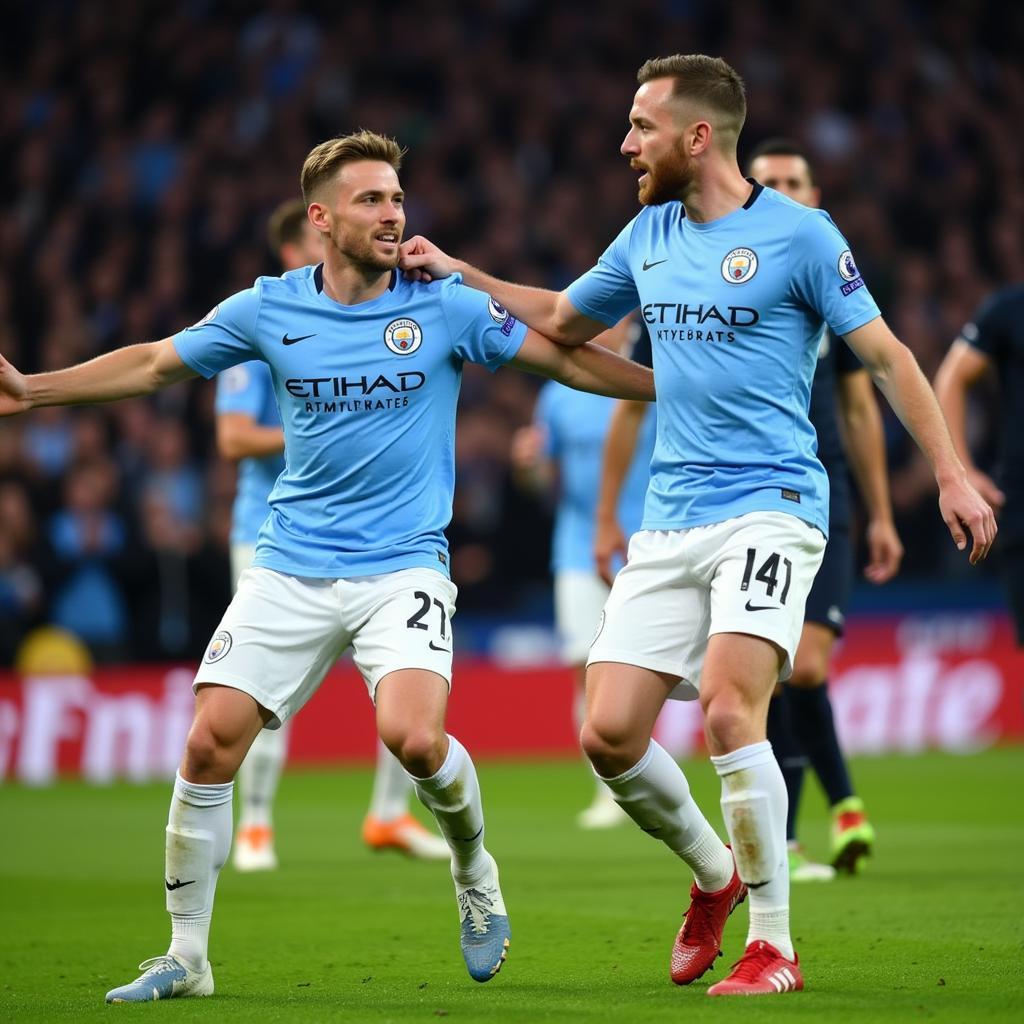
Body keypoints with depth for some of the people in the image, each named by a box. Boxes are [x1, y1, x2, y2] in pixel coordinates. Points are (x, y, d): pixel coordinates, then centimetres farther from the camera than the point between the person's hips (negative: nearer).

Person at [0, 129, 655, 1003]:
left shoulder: (446, 307, -3)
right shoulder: (267, 311, 2)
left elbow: (567, 358, 5)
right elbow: (153, 365, 14)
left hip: (403, 568, -2)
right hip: (290, 570, 2)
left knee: (414, 739, -24)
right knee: (210, 742, -9)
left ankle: (475, 874, 9)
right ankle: (186, 957, 5)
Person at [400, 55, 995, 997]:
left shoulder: (798, 234, -6)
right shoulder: (648, 236, 13)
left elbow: (885, 356, -3)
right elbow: (560, 320, 29)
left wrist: (950, 476, -9)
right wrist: (456, 274, 22)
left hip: (770, 510, -6)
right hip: (670, 522, 6)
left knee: (727, 709, -23)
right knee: (608, 735, -3)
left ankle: (774, 944, -8)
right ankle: (715, 873, 25)